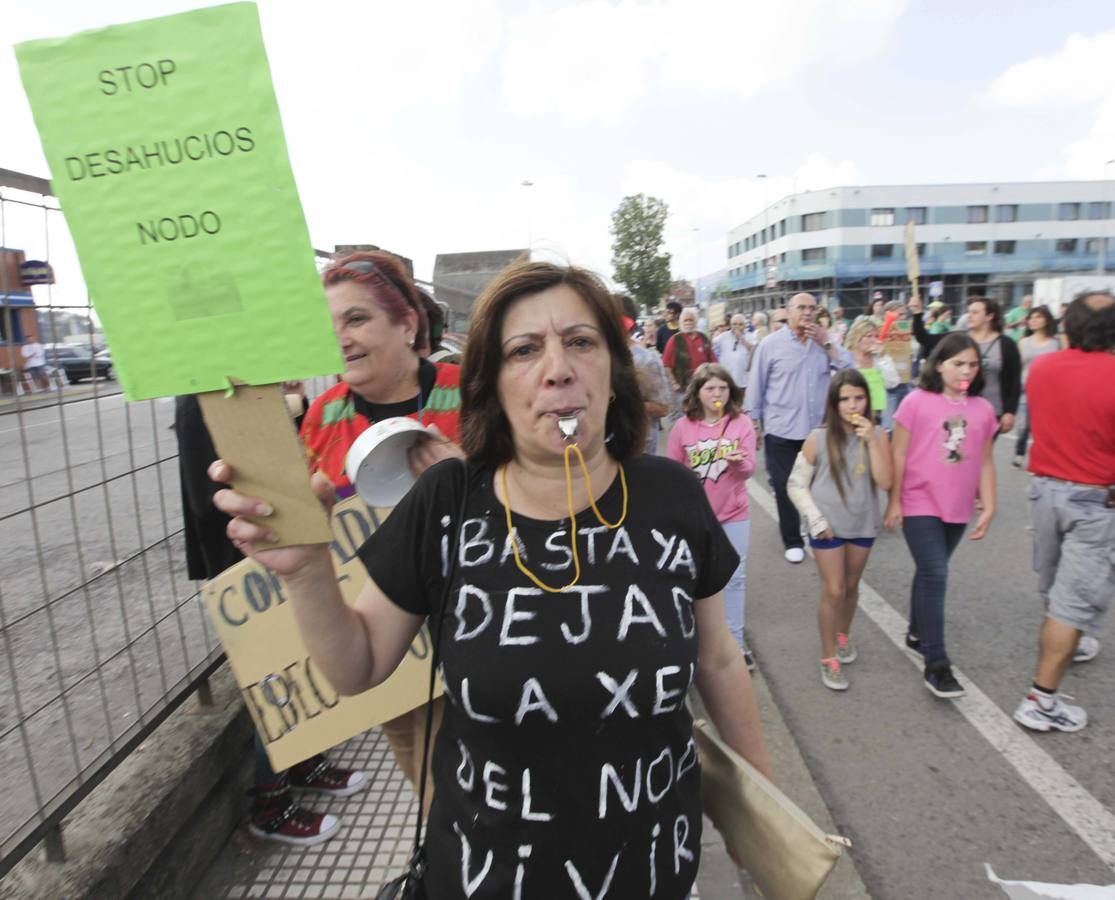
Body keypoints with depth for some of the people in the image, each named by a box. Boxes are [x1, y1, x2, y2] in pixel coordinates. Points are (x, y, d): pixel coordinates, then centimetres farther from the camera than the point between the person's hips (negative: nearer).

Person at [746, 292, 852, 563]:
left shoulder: (824, 341, 5)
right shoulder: (771, 344, -5)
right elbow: (757, 386, -1)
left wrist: (827, 344, -11)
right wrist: (754, 422, -1)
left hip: (818, 429, 3)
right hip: (781, 430, -3)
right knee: (785, 487, 5)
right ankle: (792, 541, 20)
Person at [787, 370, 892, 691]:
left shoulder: (878, 435, -6)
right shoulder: (818, 439, -13)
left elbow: (885, 482, -16)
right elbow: (796, 484, -6)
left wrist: (871, 441, -22)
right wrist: (816, 520, -13)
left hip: (863, 526, 3)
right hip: (829, 527, -3)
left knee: (851, 586, 19)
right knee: (833, 591, 0)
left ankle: (843, 636, 43)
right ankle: (828, 659, 14)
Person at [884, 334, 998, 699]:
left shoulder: (982, 409, 3)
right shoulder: (917, 402, -8)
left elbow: (985, 462, 8)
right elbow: (899, 455, -6)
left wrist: (988, 507, 4)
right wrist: (894, 502, -6)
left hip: (957, 508, 4)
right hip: (919, 506, -4)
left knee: (930, 573, 17)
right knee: (935, 576, -8)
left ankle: (918, 633, 37)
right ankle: (936, 665, -2)